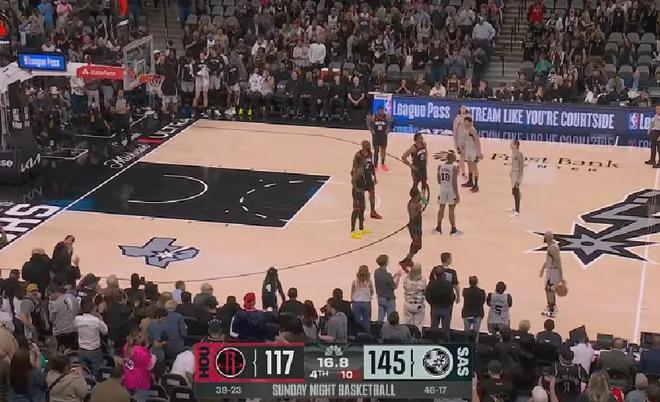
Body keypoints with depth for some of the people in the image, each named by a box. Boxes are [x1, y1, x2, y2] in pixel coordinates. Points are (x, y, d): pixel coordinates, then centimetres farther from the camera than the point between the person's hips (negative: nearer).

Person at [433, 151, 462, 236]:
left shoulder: (440, 166, -2)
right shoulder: (454, 167, -16)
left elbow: (439, 181, 6)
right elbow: (454, 182, -17)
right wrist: (457, 194, -11)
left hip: (442, 190, 4)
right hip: (451, 190, -4)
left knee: (441, 208, 16)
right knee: (452, 210, 4)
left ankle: (438, 228, 24)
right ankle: (453, 230, 11)